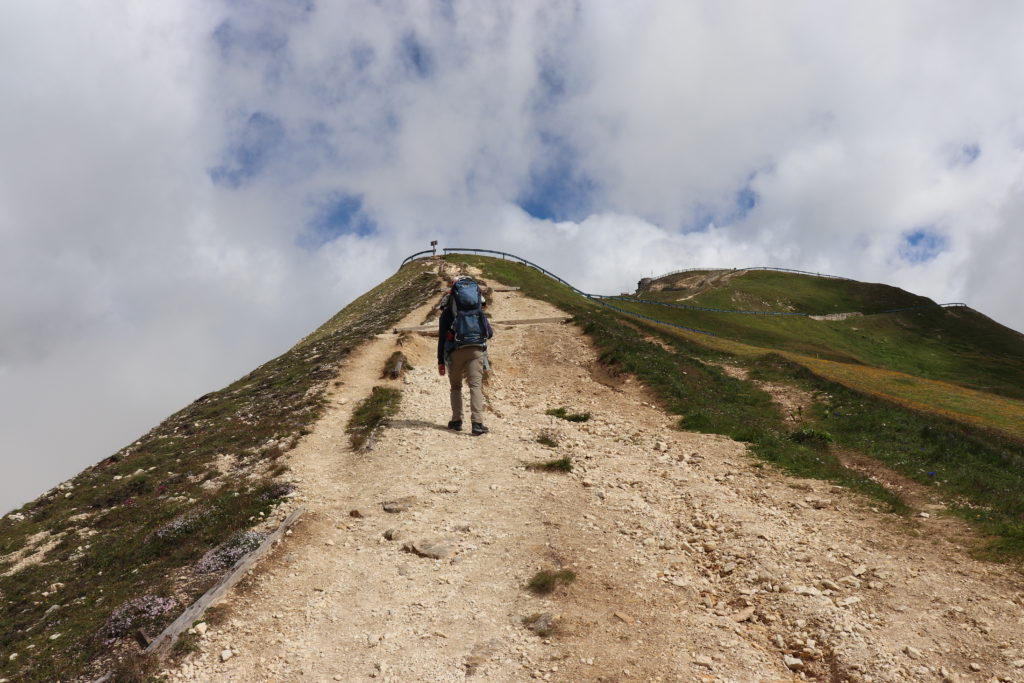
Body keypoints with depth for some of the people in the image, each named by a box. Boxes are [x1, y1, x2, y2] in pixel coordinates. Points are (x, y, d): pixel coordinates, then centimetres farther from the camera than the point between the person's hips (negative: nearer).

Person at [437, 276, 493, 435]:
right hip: (476, 349, 1)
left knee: (456, 386, 15)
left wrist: (440, 361, 9)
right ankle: (477, 422, -19)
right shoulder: (479, 310, 20)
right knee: (476, 385, -6)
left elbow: (441, 337, 8)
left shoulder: (447, 312, 14)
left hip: (456, 350, 0)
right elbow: (490, 333, 16)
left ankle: (456, 421, 11)